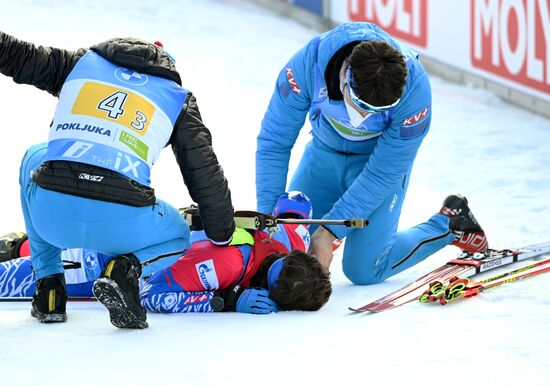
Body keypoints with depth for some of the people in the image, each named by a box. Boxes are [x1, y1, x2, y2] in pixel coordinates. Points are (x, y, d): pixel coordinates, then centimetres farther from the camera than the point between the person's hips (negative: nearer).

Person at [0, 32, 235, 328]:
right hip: (121, 223, -1)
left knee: (34, 159, 38)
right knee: (177, 236, 34)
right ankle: (125, 268, -3)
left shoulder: (83, 62, 22)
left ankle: (48, 292, 29)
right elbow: (205, 173, 18)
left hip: (52, 214, 1)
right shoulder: (177, 99, 19)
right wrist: (222, 238, 30)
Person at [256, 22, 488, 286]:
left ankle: (449, 223, 12)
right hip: (326, 151, 3)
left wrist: (329, 231, -29)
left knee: (363, 269, -11)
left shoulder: (415, 89, -36)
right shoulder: (308, 63, -34)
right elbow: (273, 143, -23)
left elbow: (382, 173, -27)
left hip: (383, 155, -3)